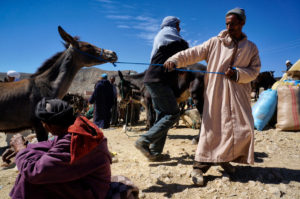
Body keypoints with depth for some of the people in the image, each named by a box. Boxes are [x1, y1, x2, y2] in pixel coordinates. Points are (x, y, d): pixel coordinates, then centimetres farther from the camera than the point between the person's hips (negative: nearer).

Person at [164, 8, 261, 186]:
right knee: (212, 128, -9)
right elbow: (194, 53, -4)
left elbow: (255, 70, 10)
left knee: (243, 128, 0)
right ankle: (199, 167, -2)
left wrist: (238, 73, -10)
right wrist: (174, 60, -20)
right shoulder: (215, 42, 5)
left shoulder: (251, 48, 13)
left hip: (239, 93, 4)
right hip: (216, 92, -3)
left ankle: (225, 159, 23)